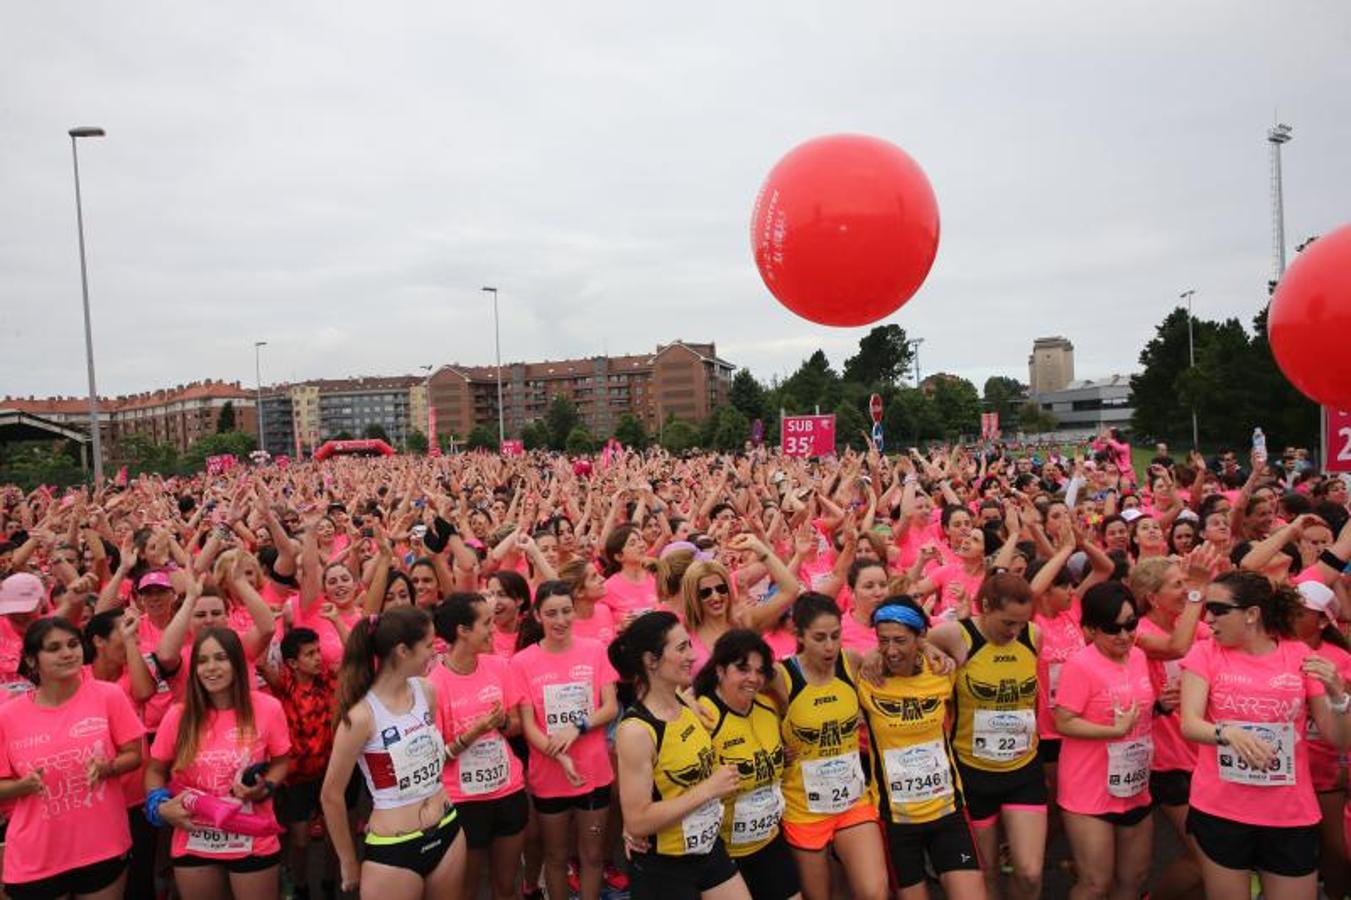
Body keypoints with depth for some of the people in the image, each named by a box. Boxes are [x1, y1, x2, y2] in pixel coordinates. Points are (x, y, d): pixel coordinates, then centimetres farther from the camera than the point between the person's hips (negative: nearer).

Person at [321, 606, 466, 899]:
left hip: (447, 832, 5)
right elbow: (331, 796, -11)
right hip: (393, 850, -5)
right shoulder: (363, 715, -20)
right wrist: (349, 863, -1)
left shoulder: (427, 692, -3)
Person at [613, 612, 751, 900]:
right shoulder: (635, 730, -25)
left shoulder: (687, 702, -4)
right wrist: (708, 789, -23)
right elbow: (636, 822, -25)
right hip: (662, 868, -6)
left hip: (710, 849, 6)